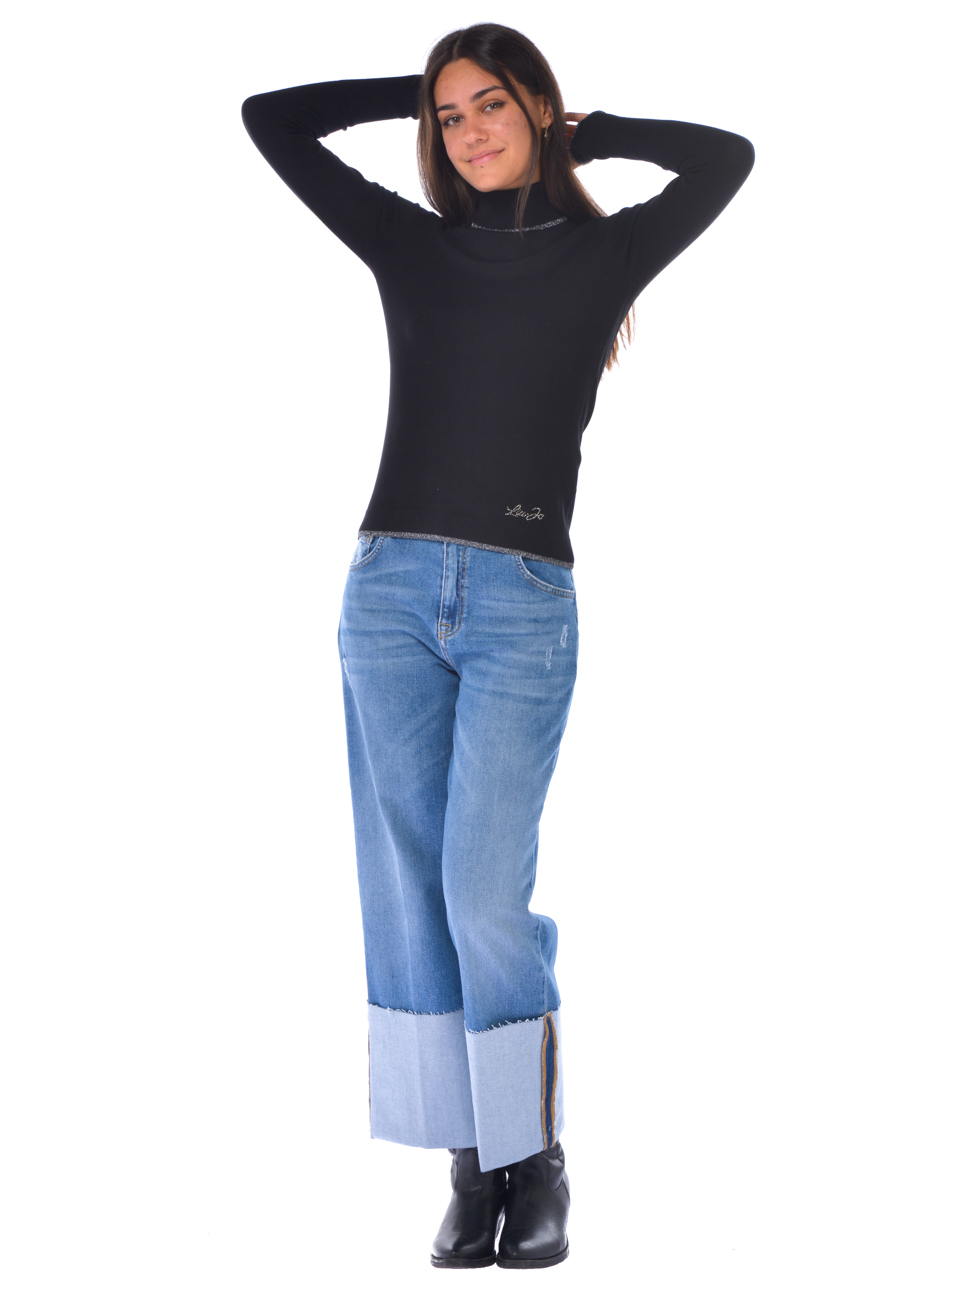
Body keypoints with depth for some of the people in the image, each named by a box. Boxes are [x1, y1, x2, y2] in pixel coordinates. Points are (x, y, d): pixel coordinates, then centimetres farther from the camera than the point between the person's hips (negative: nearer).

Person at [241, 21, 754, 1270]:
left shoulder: (605, 253, 8)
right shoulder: (410, 244, 12)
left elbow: (725, 158, -2)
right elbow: (269, 120, 14)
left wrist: (588, 129, 10)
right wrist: (422, 87, 17)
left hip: (523, 606, -3)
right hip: (392, 591, 3)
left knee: (485, 899, -9)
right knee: (408, 891, 1)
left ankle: (537, 1164, 8)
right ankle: (472, 1169, 10)